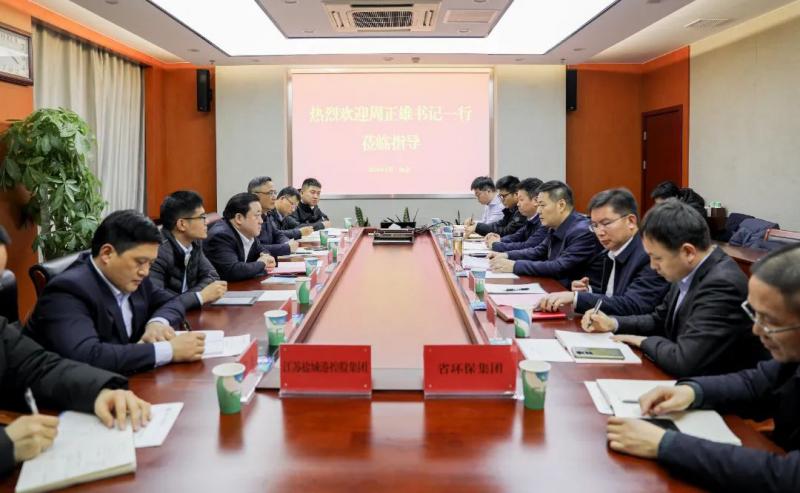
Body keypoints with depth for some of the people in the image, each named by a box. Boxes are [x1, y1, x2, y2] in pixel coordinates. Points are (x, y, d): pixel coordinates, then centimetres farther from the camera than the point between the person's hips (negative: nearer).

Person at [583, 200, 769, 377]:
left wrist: (645, 341, -12)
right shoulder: (689, 272, 0)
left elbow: (682, 361, -30)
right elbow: (660, 320, 15)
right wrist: (613, 323, 0)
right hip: (687, 378, 7)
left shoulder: (722, 285, -26)